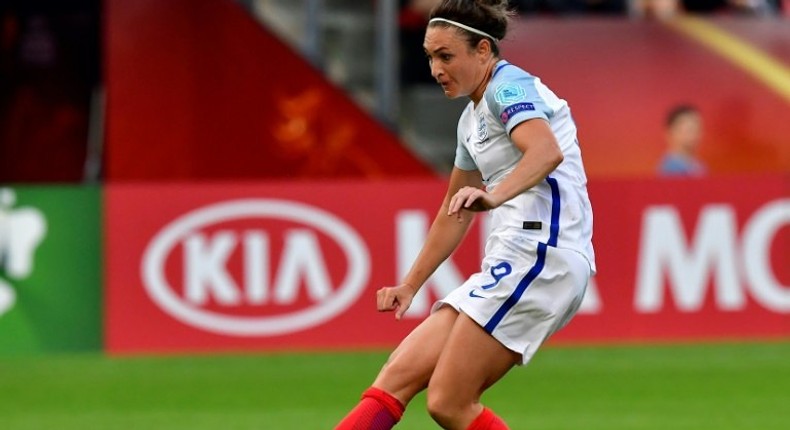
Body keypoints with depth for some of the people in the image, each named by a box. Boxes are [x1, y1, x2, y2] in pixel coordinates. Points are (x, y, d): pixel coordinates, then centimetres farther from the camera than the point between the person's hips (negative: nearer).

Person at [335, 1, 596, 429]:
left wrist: (494, 195, -43)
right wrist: (410, 286, 37)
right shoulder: (472, 119, 23)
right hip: (511, 264, 10)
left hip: (541, 252, -10)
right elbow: (453, 215, 35)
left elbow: (547, 152, -28)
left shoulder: (510, 86, -6)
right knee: (398, 376, -1)